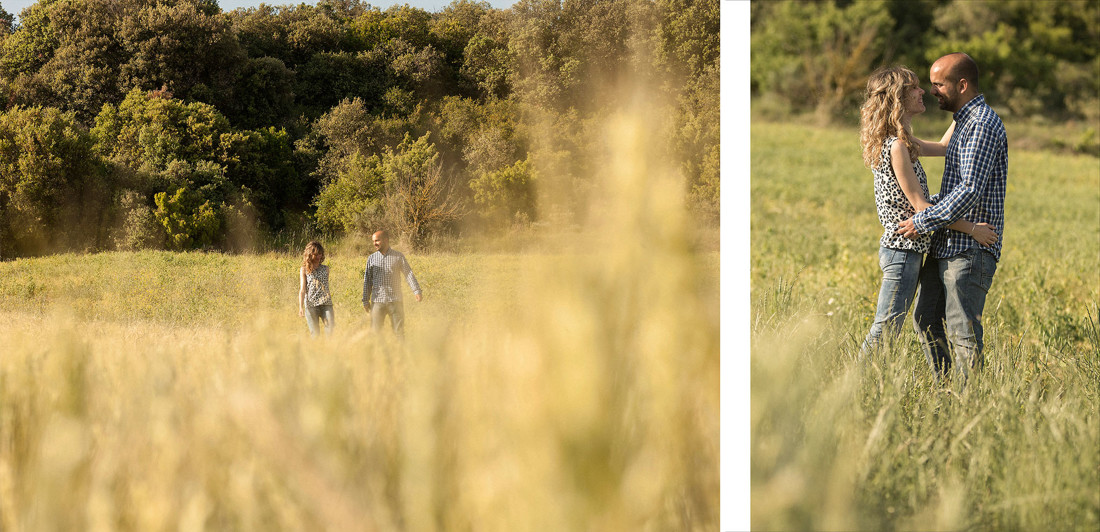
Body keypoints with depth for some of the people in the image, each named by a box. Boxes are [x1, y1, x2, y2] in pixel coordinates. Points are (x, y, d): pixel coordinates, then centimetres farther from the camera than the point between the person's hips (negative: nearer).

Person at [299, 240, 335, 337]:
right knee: (314, 332, -3)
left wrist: (331, 308, 22)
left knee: (330, 327, -14)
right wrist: (301, 307, -13)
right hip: (311, 305, -2)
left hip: (326, 304, 2)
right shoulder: (304, 270, 6)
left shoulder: (325, 269, 15)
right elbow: (302, 289, -1)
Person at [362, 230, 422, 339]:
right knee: (375, 331, 0)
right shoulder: (372, 258, 9)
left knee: (399, 331, 0)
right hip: (377, 301, 2)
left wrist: (416, 290, -14)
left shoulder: (398, 256, 4)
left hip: (395, 301, -1)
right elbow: (367, 280, 12)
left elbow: (408, 273, -1)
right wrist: (365, 300, 8)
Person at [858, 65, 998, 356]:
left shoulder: (898, 141, 11)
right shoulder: (897, 147, -19)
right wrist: (972, 229, -15)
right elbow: (920, 206, -19)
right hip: (903, 248, -10)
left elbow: (942, 147, 28)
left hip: (902, 247, 10)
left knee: (887, 330, 13)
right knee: (884, 331, -6)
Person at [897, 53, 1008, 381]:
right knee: (926, 319, 12)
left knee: (962, 329, -8)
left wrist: (924, 221, -19)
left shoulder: (983, 125, -15)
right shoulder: (964, 121, 18)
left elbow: (971, 190, -23)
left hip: (972, 247, -10)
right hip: (945, 243, 10)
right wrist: (926, 205, 18)